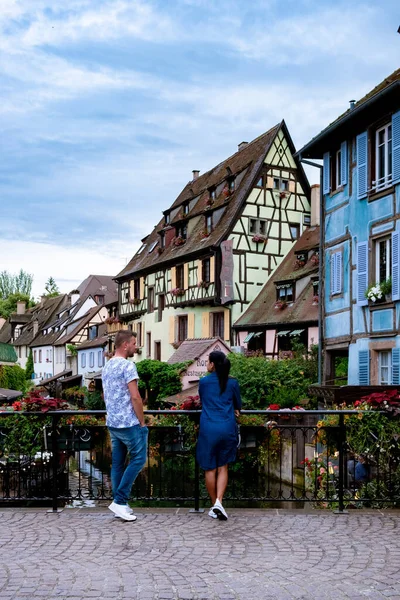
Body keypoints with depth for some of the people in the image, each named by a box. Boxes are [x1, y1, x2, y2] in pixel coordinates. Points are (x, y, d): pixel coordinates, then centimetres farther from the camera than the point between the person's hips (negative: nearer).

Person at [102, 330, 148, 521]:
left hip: (112, 423, 9)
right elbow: (135, 397, -19)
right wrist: (142, 421, -10)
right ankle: (120, 500, -1)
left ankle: (119, 503, 15)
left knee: (117, 463, 11)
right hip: (129, 423, -9)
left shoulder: (107, 366, 13)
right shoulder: (128, 365, -15)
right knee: (138, 459, 1)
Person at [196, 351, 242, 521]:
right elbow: (238, 406, 18)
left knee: (210, 469, 8)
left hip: (208, 428, -1)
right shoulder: (232, 383, 6)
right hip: (227, 428, 1)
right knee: (223, 468, 9)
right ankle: (219, 502, -7)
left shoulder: (203, 382, 3)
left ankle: (214, 506, 15)